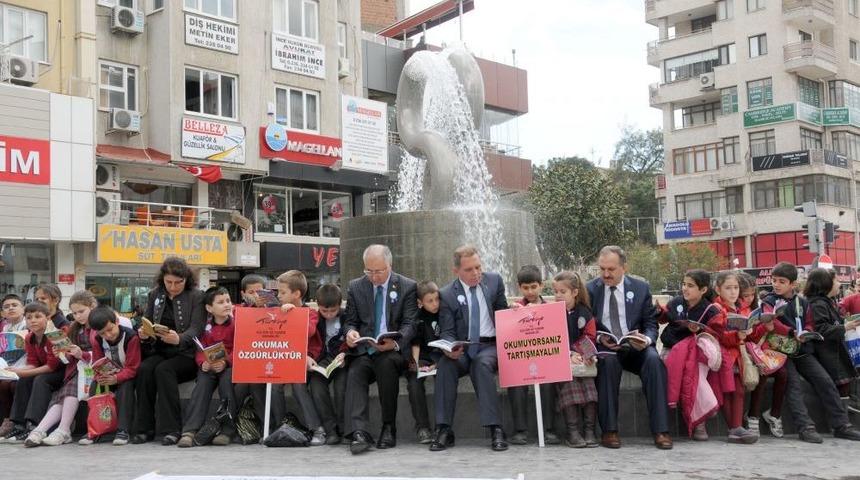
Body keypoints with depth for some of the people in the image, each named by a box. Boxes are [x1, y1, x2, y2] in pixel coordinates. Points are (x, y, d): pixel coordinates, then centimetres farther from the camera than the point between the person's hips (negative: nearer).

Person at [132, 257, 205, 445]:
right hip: (159, 351, 4)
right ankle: (144, 428, -21)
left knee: (164, 370, -31)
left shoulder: (196, 296, 0)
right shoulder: (154, 295, 14)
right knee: (144, 369, -27)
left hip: (186, 355, -4)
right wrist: (143, 334, -11)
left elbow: (196, 329, -12)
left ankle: (172, 429, -28)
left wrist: (179, 339, -34)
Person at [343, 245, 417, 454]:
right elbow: (350, 321, 15)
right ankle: (359, 433, -41)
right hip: (364, 350, 2)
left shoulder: (407, 287, 5)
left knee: (386, 363, -35)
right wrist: (350, 332, -11)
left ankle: (389, 427, -22)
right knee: (354, 373, -29)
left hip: (394, 351, -2)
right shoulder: (355, 287, 13)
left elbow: (410, 324, -1)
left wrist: (395, 343, -23)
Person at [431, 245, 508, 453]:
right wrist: (450, 349, -24)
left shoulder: (494, 281, 7)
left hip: (491, 345, 0)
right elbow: (447, 332, -1)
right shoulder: (447, 294, 2)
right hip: (463, 349, 1)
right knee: (445, 364, -31)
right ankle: (444, 430, -28)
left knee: (482, 363, -34)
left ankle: (496, 429, -35)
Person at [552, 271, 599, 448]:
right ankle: (572, 430, -26)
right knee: (567, 375, -27)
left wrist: (577, 352, -14)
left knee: (588, 379, -24)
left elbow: (589, 337, 2)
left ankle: (589, 429, -20)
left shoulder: (584, 313, 8)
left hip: (580, 357, 1)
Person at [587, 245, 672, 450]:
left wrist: (646, 339, -16)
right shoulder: (590, 290, 5)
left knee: (654, 360, -30)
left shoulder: (641, 288, 8)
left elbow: (650, 324, 7)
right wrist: (599, 339, -17)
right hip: (604, 348, -1)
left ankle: (660, 430, -28)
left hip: (636, 348, 1)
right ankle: (609, 431, -29)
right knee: (608, 361, -35)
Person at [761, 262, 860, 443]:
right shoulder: (769, 302, 2)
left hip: (803, 351, 4)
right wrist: (792, 334, -27)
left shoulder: (802, 302, 15)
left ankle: (841, 425, -3)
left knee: (825, 382, -7)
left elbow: (810, 324, 16)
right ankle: (805, 427, -25)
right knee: (794, 385, -21)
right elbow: (772, 324, -13)